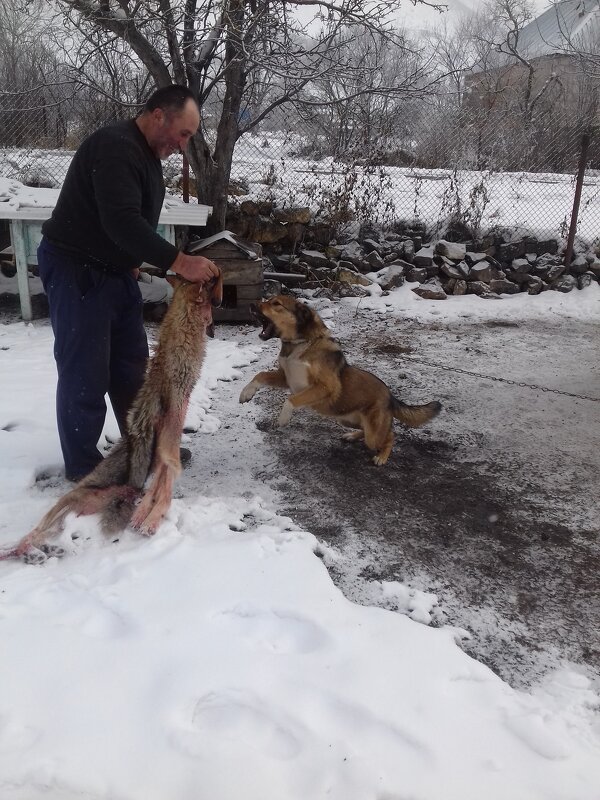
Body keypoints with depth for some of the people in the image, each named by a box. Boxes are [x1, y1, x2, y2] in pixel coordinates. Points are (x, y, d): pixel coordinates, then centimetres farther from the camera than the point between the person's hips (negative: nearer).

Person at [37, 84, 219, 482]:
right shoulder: (115, 147, -22)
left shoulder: (147, 152, 11)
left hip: (114, 270, 10)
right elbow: (121, 220, -34)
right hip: (76, 271, -10)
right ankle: (83, 467, 9)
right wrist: (178, 261, -37)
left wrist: (132, 262, 14)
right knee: (86, 372, -4)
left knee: (132, 364, 14)